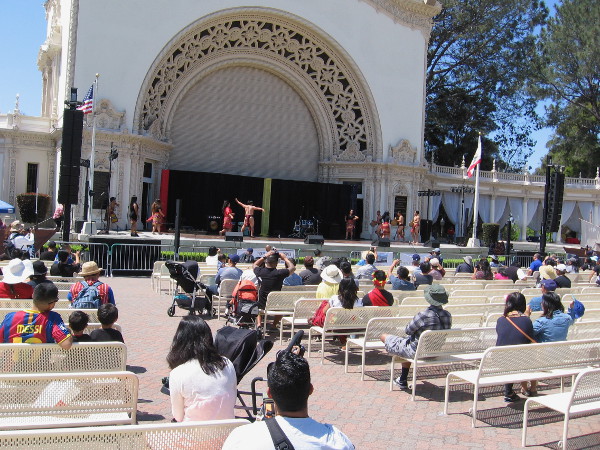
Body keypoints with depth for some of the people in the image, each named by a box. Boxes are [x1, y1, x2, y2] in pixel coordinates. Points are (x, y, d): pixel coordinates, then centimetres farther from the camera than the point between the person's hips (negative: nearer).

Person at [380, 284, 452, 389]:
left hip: (417, 352, -7)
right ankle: (403, 380, 38)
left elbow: (408, 330, -15)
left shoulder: (424, 315, -30)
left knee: (384, 337, 10)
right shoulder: (447, 316, -10)